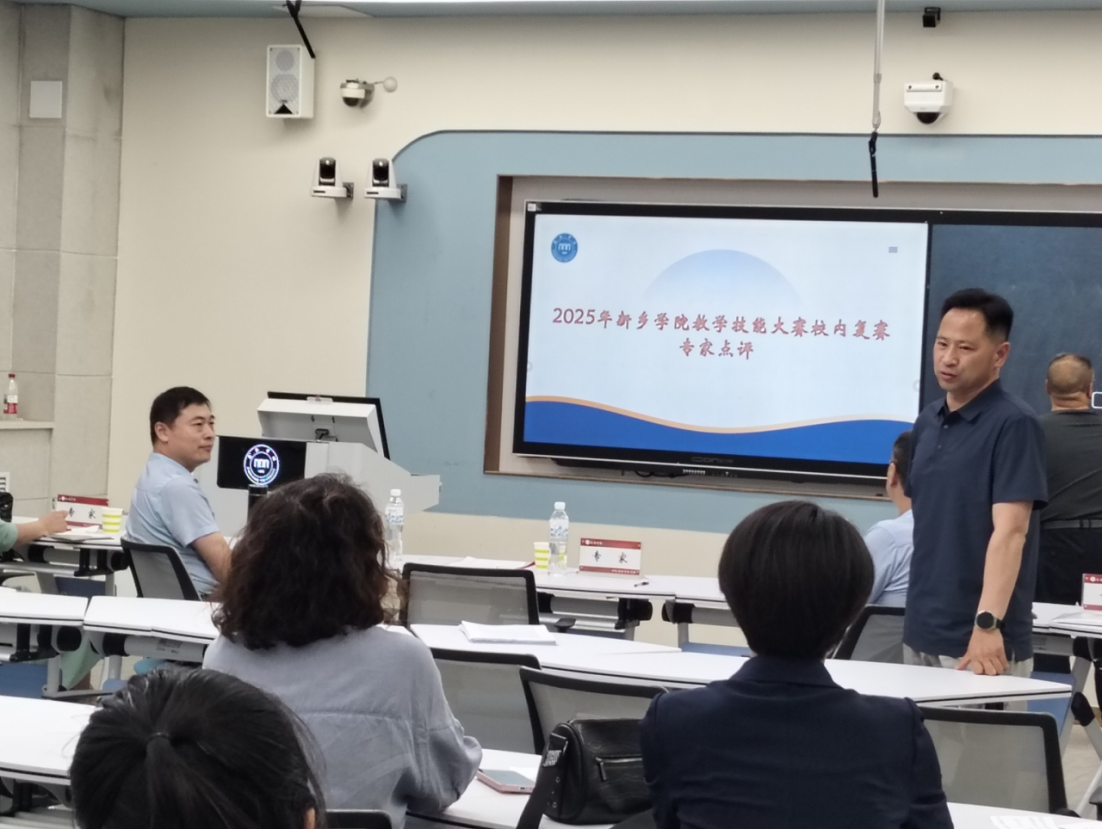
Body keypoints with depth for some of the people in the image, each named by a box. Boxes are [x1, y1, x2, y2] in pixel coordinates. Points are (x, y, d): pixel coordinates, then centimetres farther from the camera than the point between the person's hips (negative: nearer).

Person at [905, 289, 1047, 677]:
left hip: (978, 638, -7)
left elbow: (1010, 531, -20)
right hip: (921, 633, 7)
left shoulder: (1013, 424, -12)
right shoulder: (927, 421, 11)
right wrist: (914, 614, 14)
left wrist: (988, 622, -29)